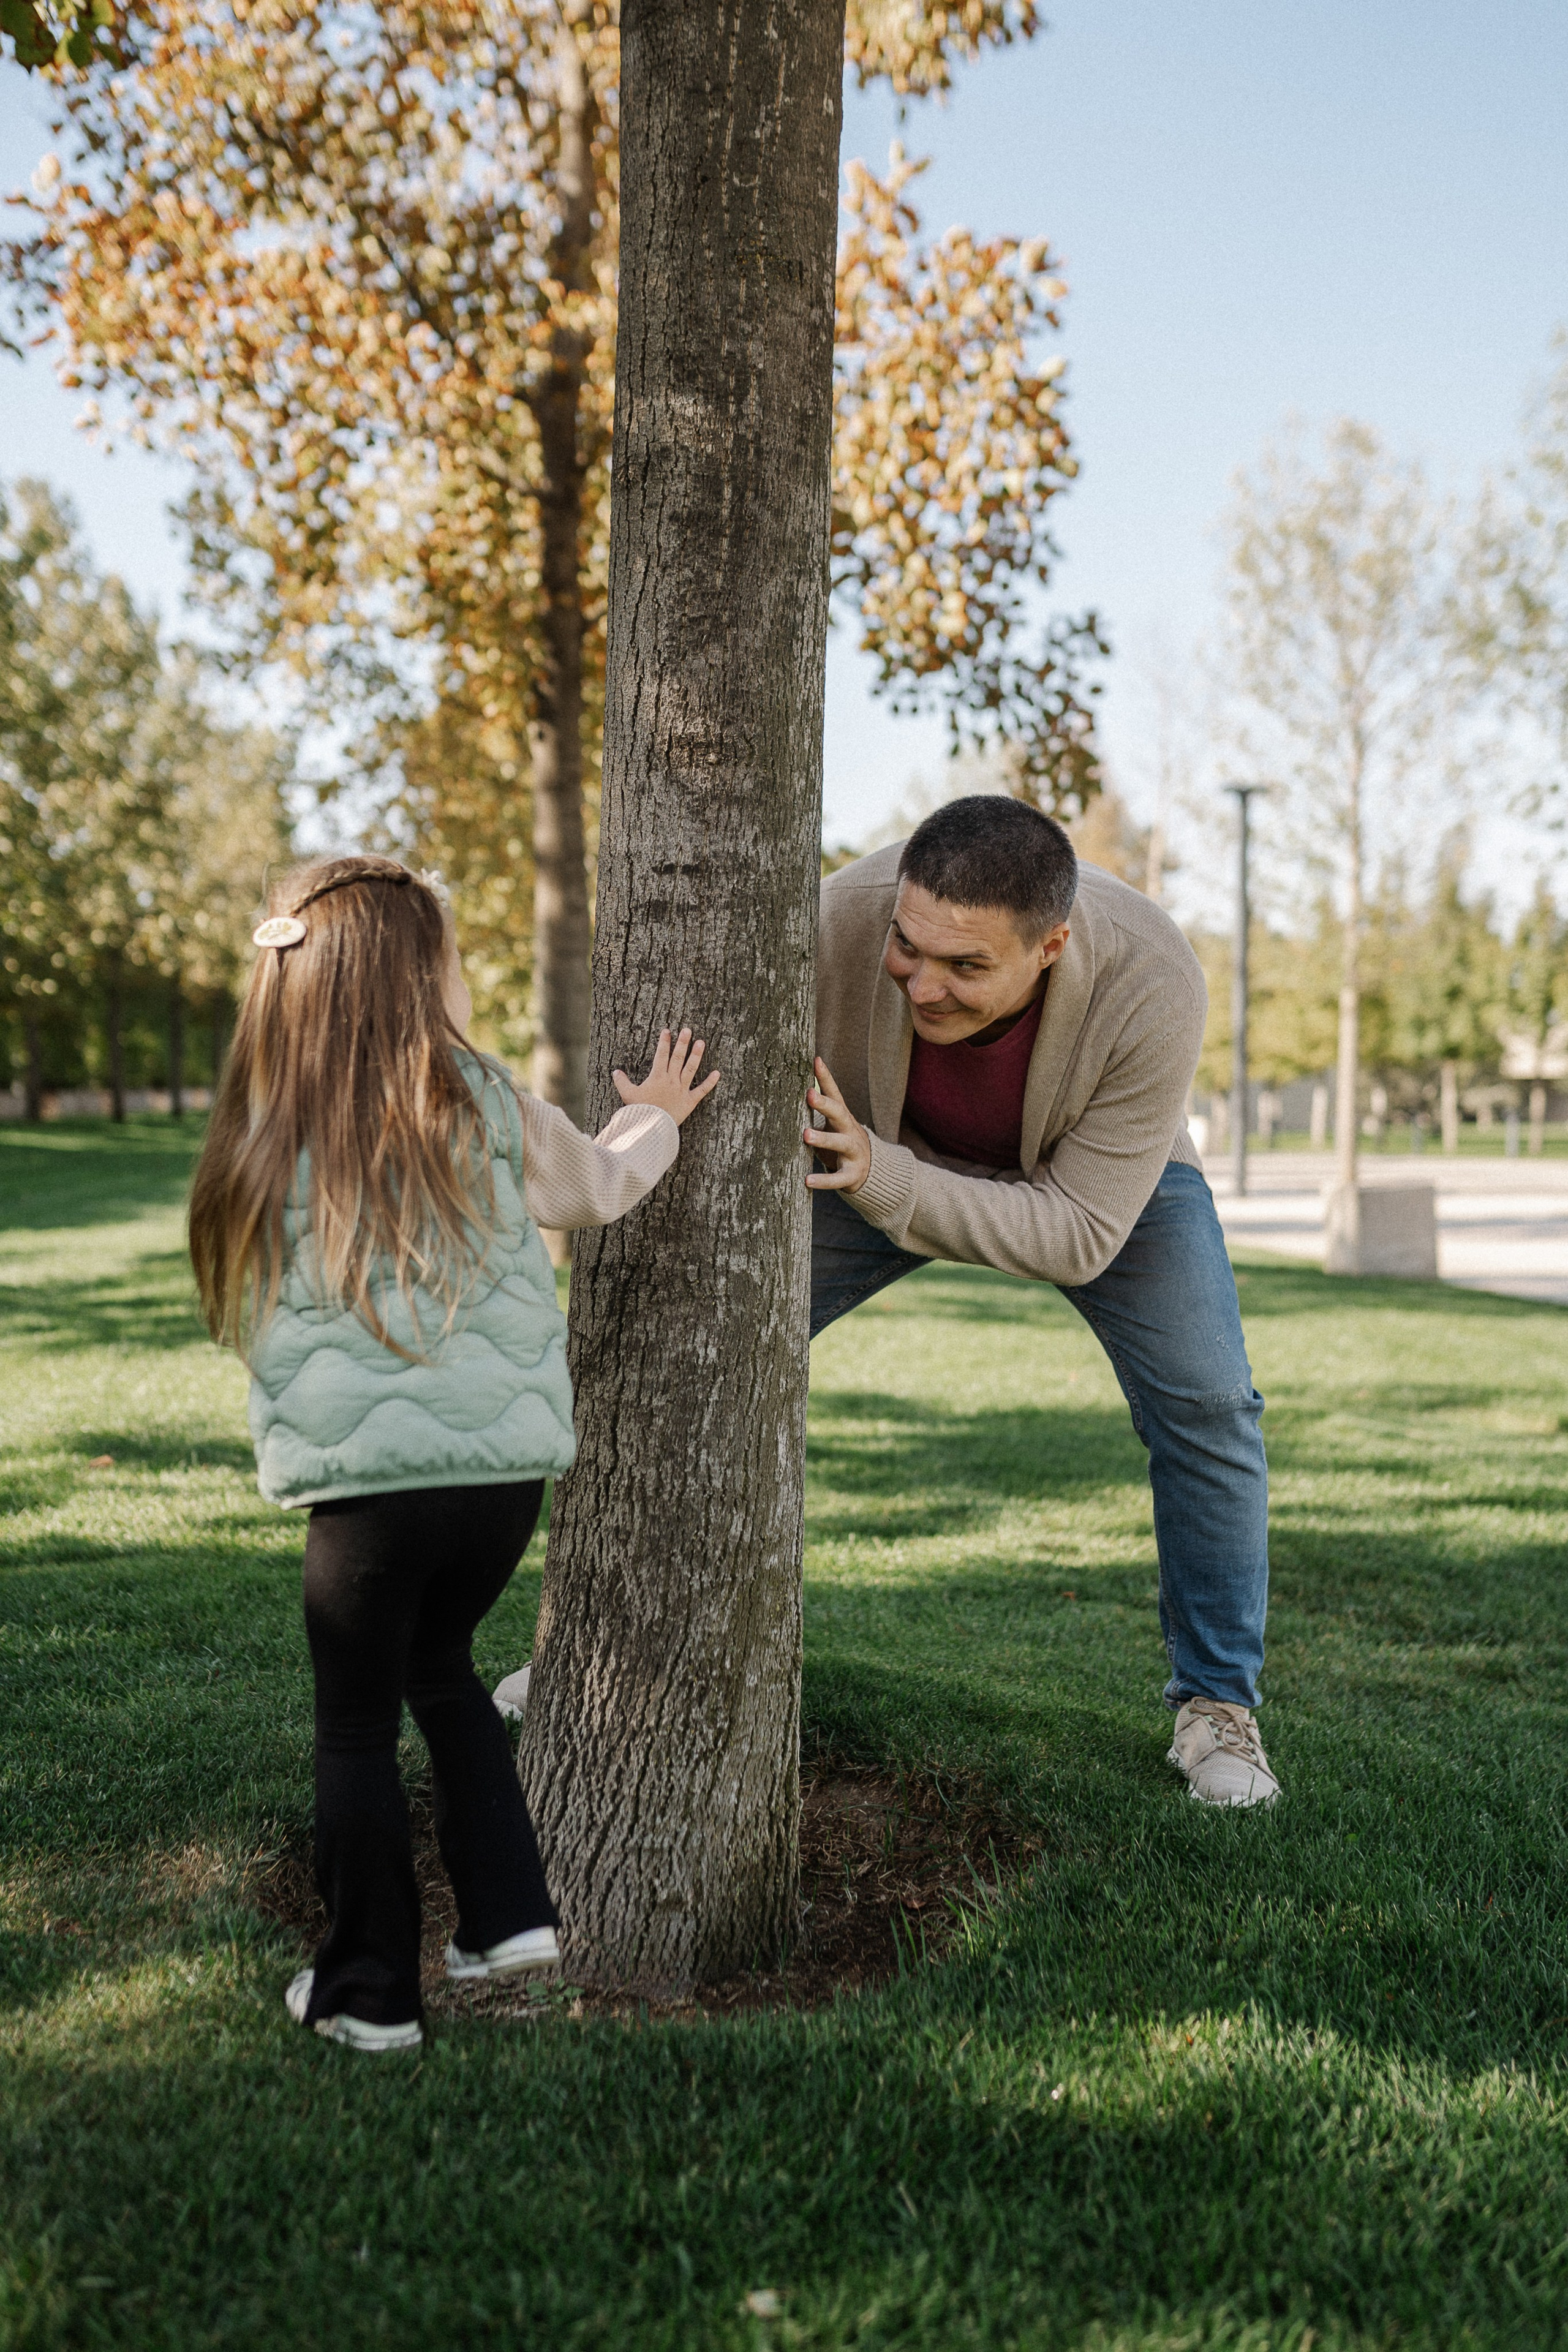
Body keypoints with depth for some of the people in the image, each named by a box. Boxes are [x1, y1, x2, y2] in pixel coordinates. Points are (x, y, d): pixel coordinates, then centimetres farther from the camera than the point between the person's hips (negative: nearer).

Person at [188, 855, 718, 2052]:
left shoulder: (271, 1135, -2)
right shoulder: (489, 1106, 1)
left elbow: (261, 1320, 7)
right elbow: (597, 1186, 18)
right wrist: (656, 1119, 36)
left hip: (367, 1477, -3)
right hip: (511, 1462, 3)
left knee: (358, 1726, 12)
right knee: (440, 1666, 26)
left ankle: (370, 1994, 22)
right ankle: (509, 1916, 25)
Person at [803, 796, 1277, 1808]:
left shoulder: (1151, 987, -40)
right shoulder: (838, 922, -38)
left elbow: (1079, 1234, -34)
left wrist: (884, 1185, -46)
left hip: (1105, 1170, -1)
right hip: (886, 1151, 1)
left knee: (1207, 1407, -14)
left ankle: (1217, 1702, 8)